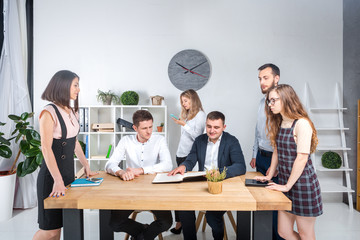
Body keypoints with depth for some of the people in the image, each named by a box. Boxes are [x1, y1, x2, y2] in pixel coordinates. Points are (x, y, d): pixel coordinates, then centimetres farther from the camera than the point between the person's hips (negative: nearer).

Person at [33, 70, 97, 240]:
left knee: (60, 224, 15)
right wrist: (57, 180, -26)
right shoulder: (49, 113, -15)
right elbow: (46, 148, -20)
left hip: (69, 172, 7)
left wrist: (86, 166, 15)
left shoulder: (73, 112, 9)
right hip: (52, 175, -7)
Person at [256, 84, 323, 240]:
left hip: (303, 183, -7)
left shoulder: (302, 124, -14)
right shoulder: (279, 124, 10)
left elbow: (302, 158, -18)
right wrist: (269, 176, 14)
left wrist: (287, 186, -15)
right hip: (285, 182, 7)